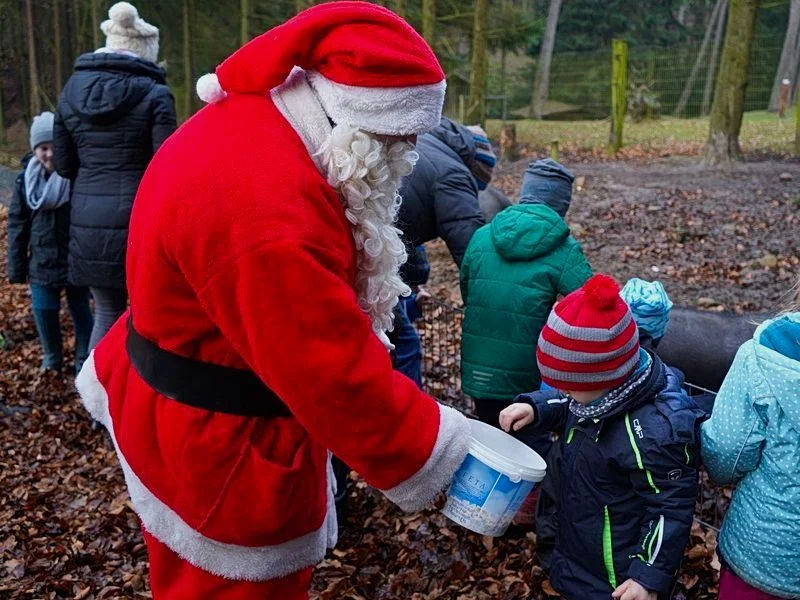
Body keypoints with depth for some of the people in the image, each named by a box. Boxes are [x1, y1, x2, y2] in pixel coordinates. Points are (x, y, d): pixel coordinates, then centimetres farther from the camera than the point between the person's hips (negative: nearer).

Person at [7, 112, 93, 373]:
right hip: (42, 262, 4)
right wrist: (17, 268, 4)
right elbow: (17, 225, 5)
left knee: (80, 310, 11)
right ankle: (51, 358, 33)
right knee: (44, 312, 12)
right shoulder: (25, 180, 0)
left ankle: (84, 359, 26)